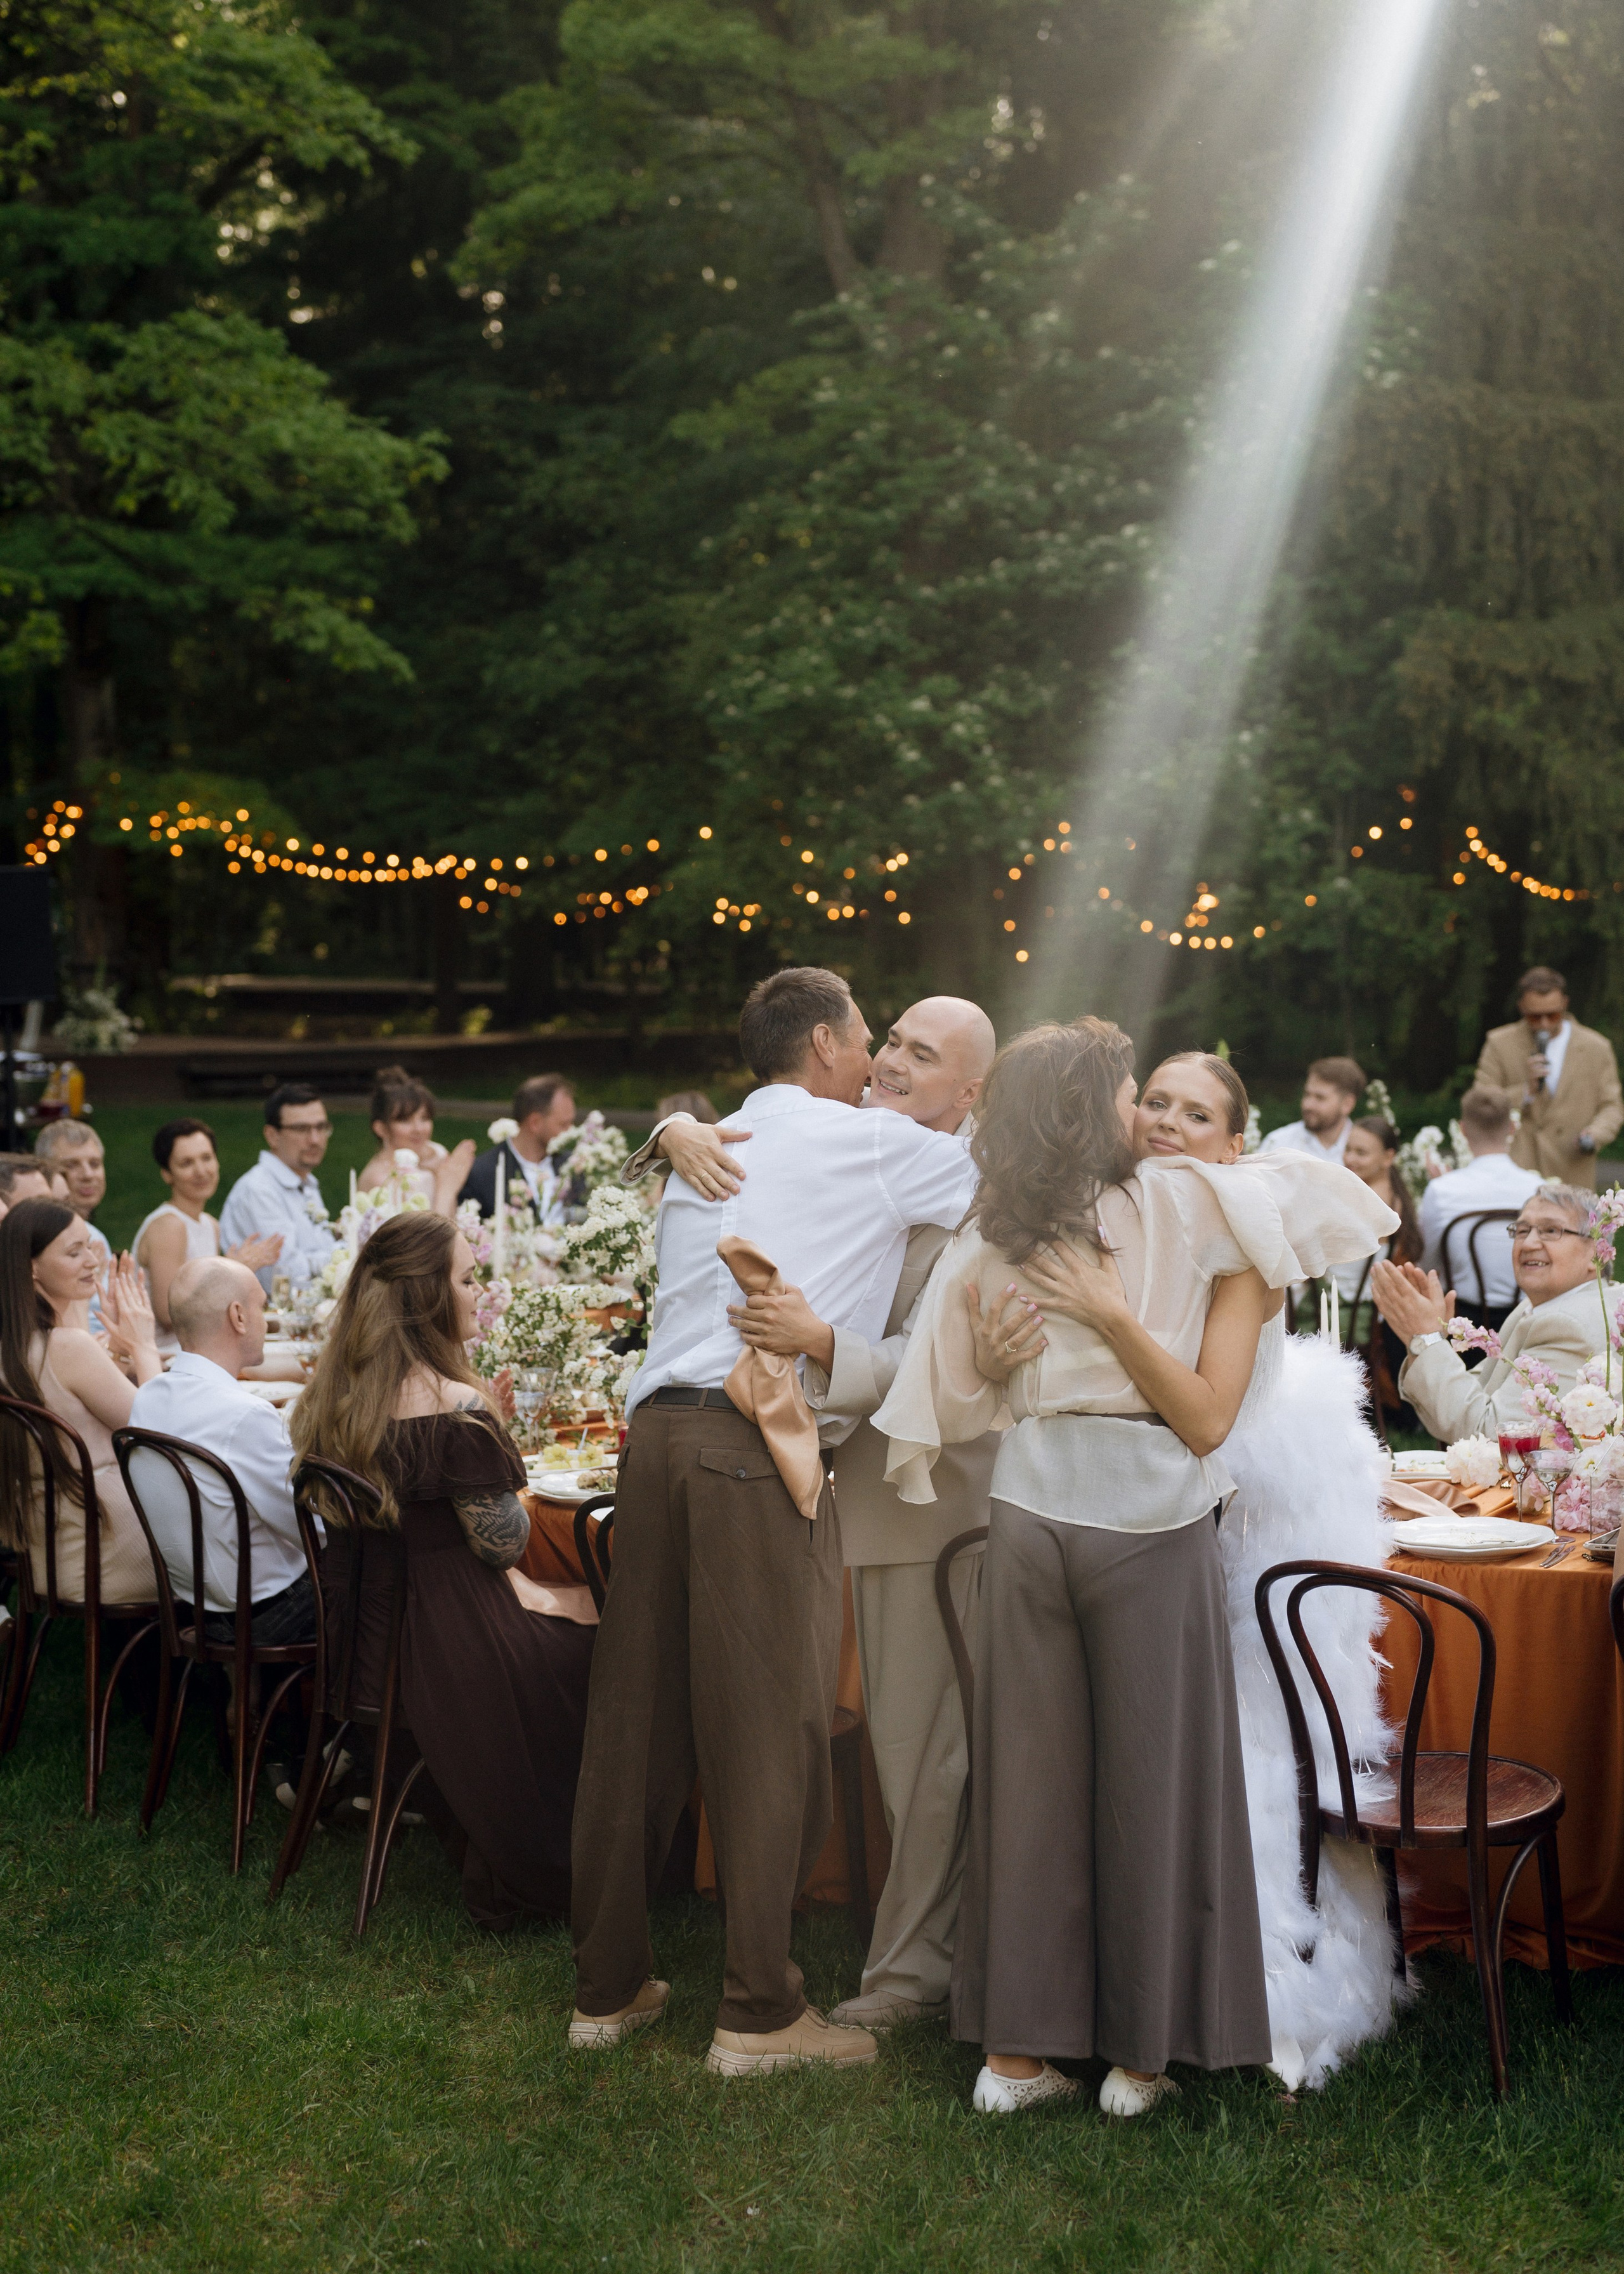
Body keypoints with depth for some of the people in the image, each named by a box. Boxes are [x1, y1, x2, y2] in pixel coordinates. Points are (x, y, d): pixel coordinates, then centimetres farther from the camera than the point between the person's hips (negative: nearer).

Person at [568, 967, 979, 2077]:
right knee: (771, 1728, 0)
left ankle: (609, 1987, 21)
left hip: (661, 1429, 7)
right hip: (762, 1448, -7)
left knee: (638, 1717, 11)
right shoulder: (873, 1145, 4)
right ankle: (760, 2013, 6)